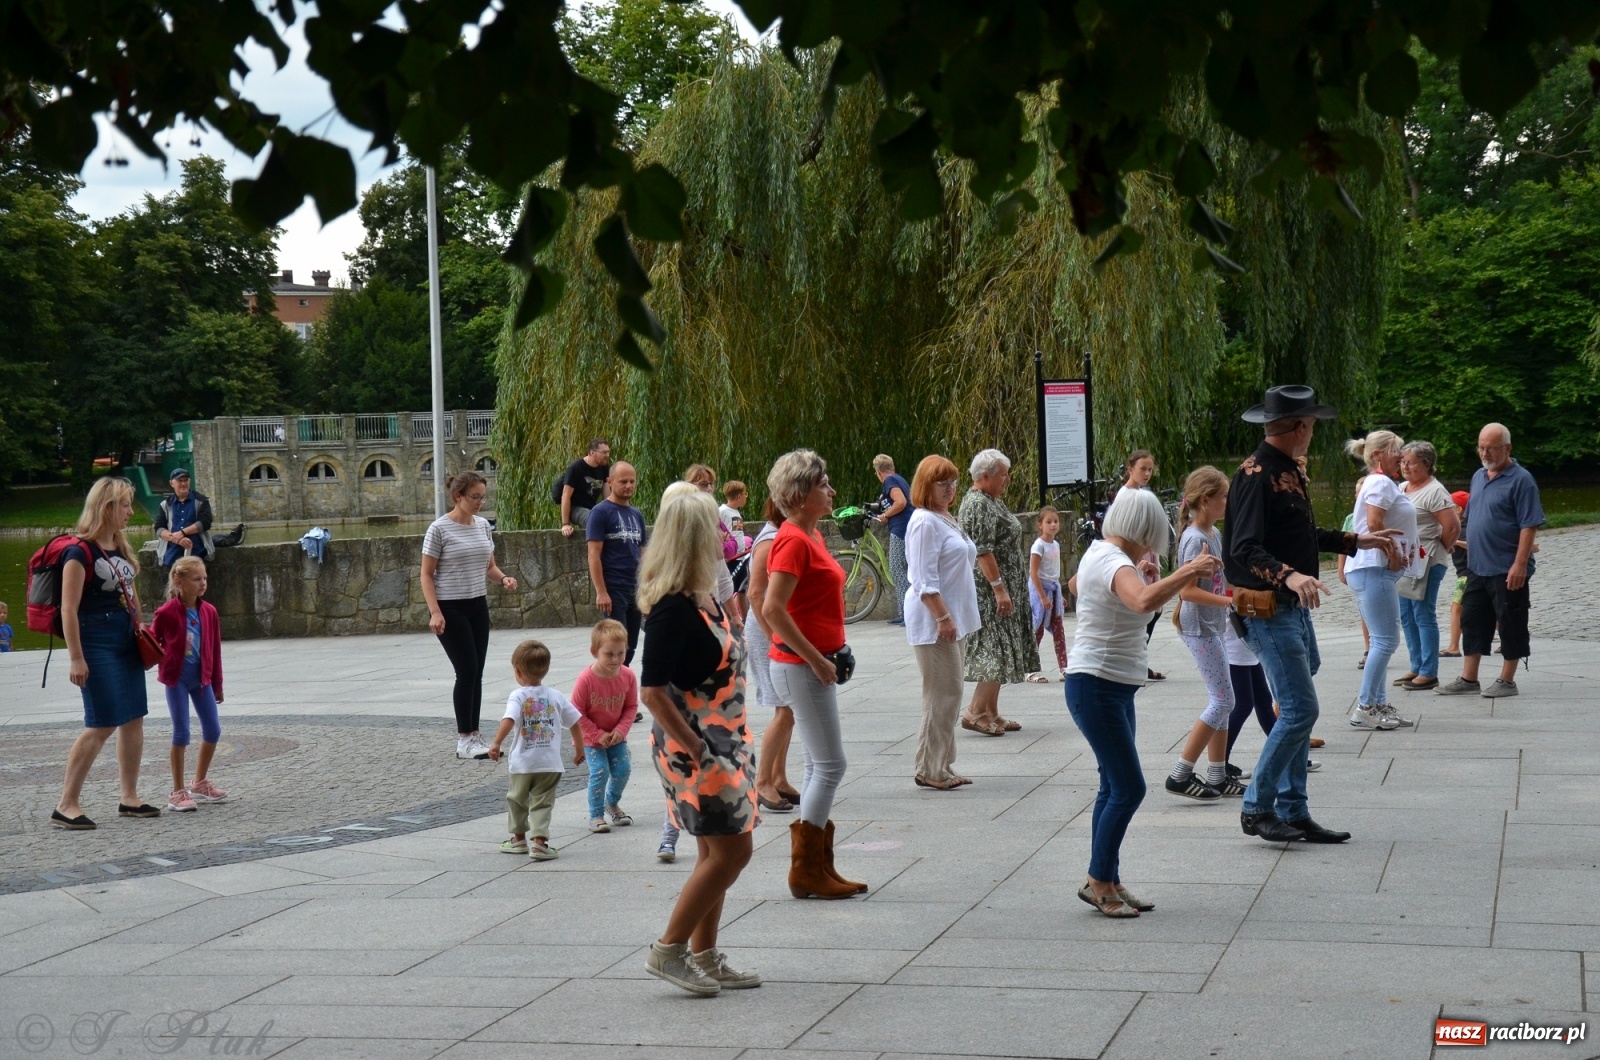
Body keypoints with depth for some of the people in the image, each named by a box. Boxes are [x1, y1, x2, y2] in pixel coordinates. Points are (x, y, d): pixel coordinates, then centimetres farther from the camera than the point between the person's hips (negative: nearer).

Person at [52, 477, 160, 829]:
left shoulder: (121, 548, 12)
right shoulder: (80, 552, -13)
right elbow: (69, 608, -17)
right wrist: (76, 659, -20)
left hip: (127, 642, 8)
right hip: (97, 644, -8)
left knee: (134, 718, 8)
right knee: (102, 724, -10)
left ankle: (129, 798, 17)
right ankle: (66, 805, -3)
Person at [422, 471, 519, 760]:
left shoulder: (483, 525, 7)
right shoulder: (439, 529, -11)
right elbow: (427, 575, -9)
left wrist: (503, 578, -5)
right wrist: (434, 612, -18)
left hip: (478, 607, 6)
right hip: (451, 609, -6)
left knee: (476, 673, 6)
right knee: (467, 671, -8)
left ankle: (474, 736, 13)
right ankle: (464, 740, 0)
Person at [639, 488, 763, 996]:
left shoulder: (704, 598, 9)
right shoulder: (673, 608, -21)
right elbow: (652, 692, -24)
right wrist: (694, 748, -21)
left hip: (721, 743, 9)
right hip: (694, 748, -9)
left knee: (717, 853, 14)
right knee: (731, 850, -6)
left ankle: (704, 957, 22)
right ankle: (668, 950, 3)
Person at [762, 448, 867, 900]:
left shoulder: (811, 536, 13)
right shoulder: (793, 540, -17)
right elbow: (773, 609, -25)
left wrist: (830, 655, 14)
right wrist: (816, 659, -21)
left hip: (816, 663, 10)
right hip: (801, 665, -10)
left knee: (821, 766, 12)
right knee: (829, 764, -7)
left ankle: (818, 868, 17)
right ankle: (806, 871, -1)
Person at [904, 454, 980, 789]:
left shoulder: (947, 518, 17)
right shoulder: (924, 522, -13)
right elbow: (925, 581, -19)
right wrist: (943, 617, -23)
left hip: (955, 619, 10)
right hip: (934, 622, -10)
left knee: (950, 695, 11)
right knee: (943, 693, -9)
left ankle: (941, 767, 16)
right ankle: (930, 770, -3)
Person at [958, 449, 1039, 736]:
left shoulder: (991, 501, 16)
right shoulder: (979, 505, -16)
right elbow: (983, 551, -23)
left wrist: (1006, 588, 24)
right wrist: (999, 588, -25)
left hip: (1001, 589, 10)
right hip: (989, 589, -10)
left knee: (1000, 651, 10)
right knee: (996, 648, -11)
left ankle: (991, 714, 13)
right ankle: (976, 712, -11)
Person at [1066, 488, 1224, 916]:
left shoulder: (1098, 552, 11)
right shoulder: (1115, 564, -20)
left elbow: (1074, 585, 35)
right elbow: (1144, 600, -42)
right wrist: (1189, 572, -35)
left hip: (1114, 688, 11)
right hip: (1096, 688, -11)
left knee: (1116, 787, 13)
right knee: (1128, 788, -8)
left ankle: (1108, 881, 18)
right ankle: (1098, 881, 1)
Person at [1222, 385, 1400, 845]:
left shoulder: (1290, 471, 15)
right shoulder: (1256, 475, -17)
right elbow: (1246, 549, -25)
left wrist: (1355, 541, 33)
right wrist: (1288, 576, -40)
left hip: (1295, 609, 10)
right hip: (1268, 610, -10)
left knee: (1297, 712, 12)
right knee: (1300, 710, -11)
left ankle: (1293, 813, 18)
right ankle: (1257, 807, -1)